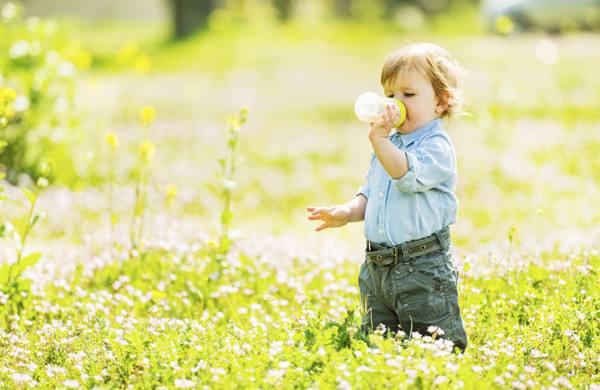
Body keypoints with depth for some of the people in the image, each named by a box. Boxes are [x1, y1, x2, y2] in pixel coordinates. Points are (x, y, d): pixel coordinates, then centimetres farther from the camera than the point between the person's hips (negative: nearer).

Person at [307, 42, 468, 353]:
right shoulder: (389, 145, 15)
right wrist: (347, 212, 2)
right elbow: (369, 193, 21)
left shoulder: (437, 147, -11)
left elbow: (409, 175, -30)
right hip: (378, 266, 8)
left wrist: (379, 139, -37)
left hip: (422, 268, -8)